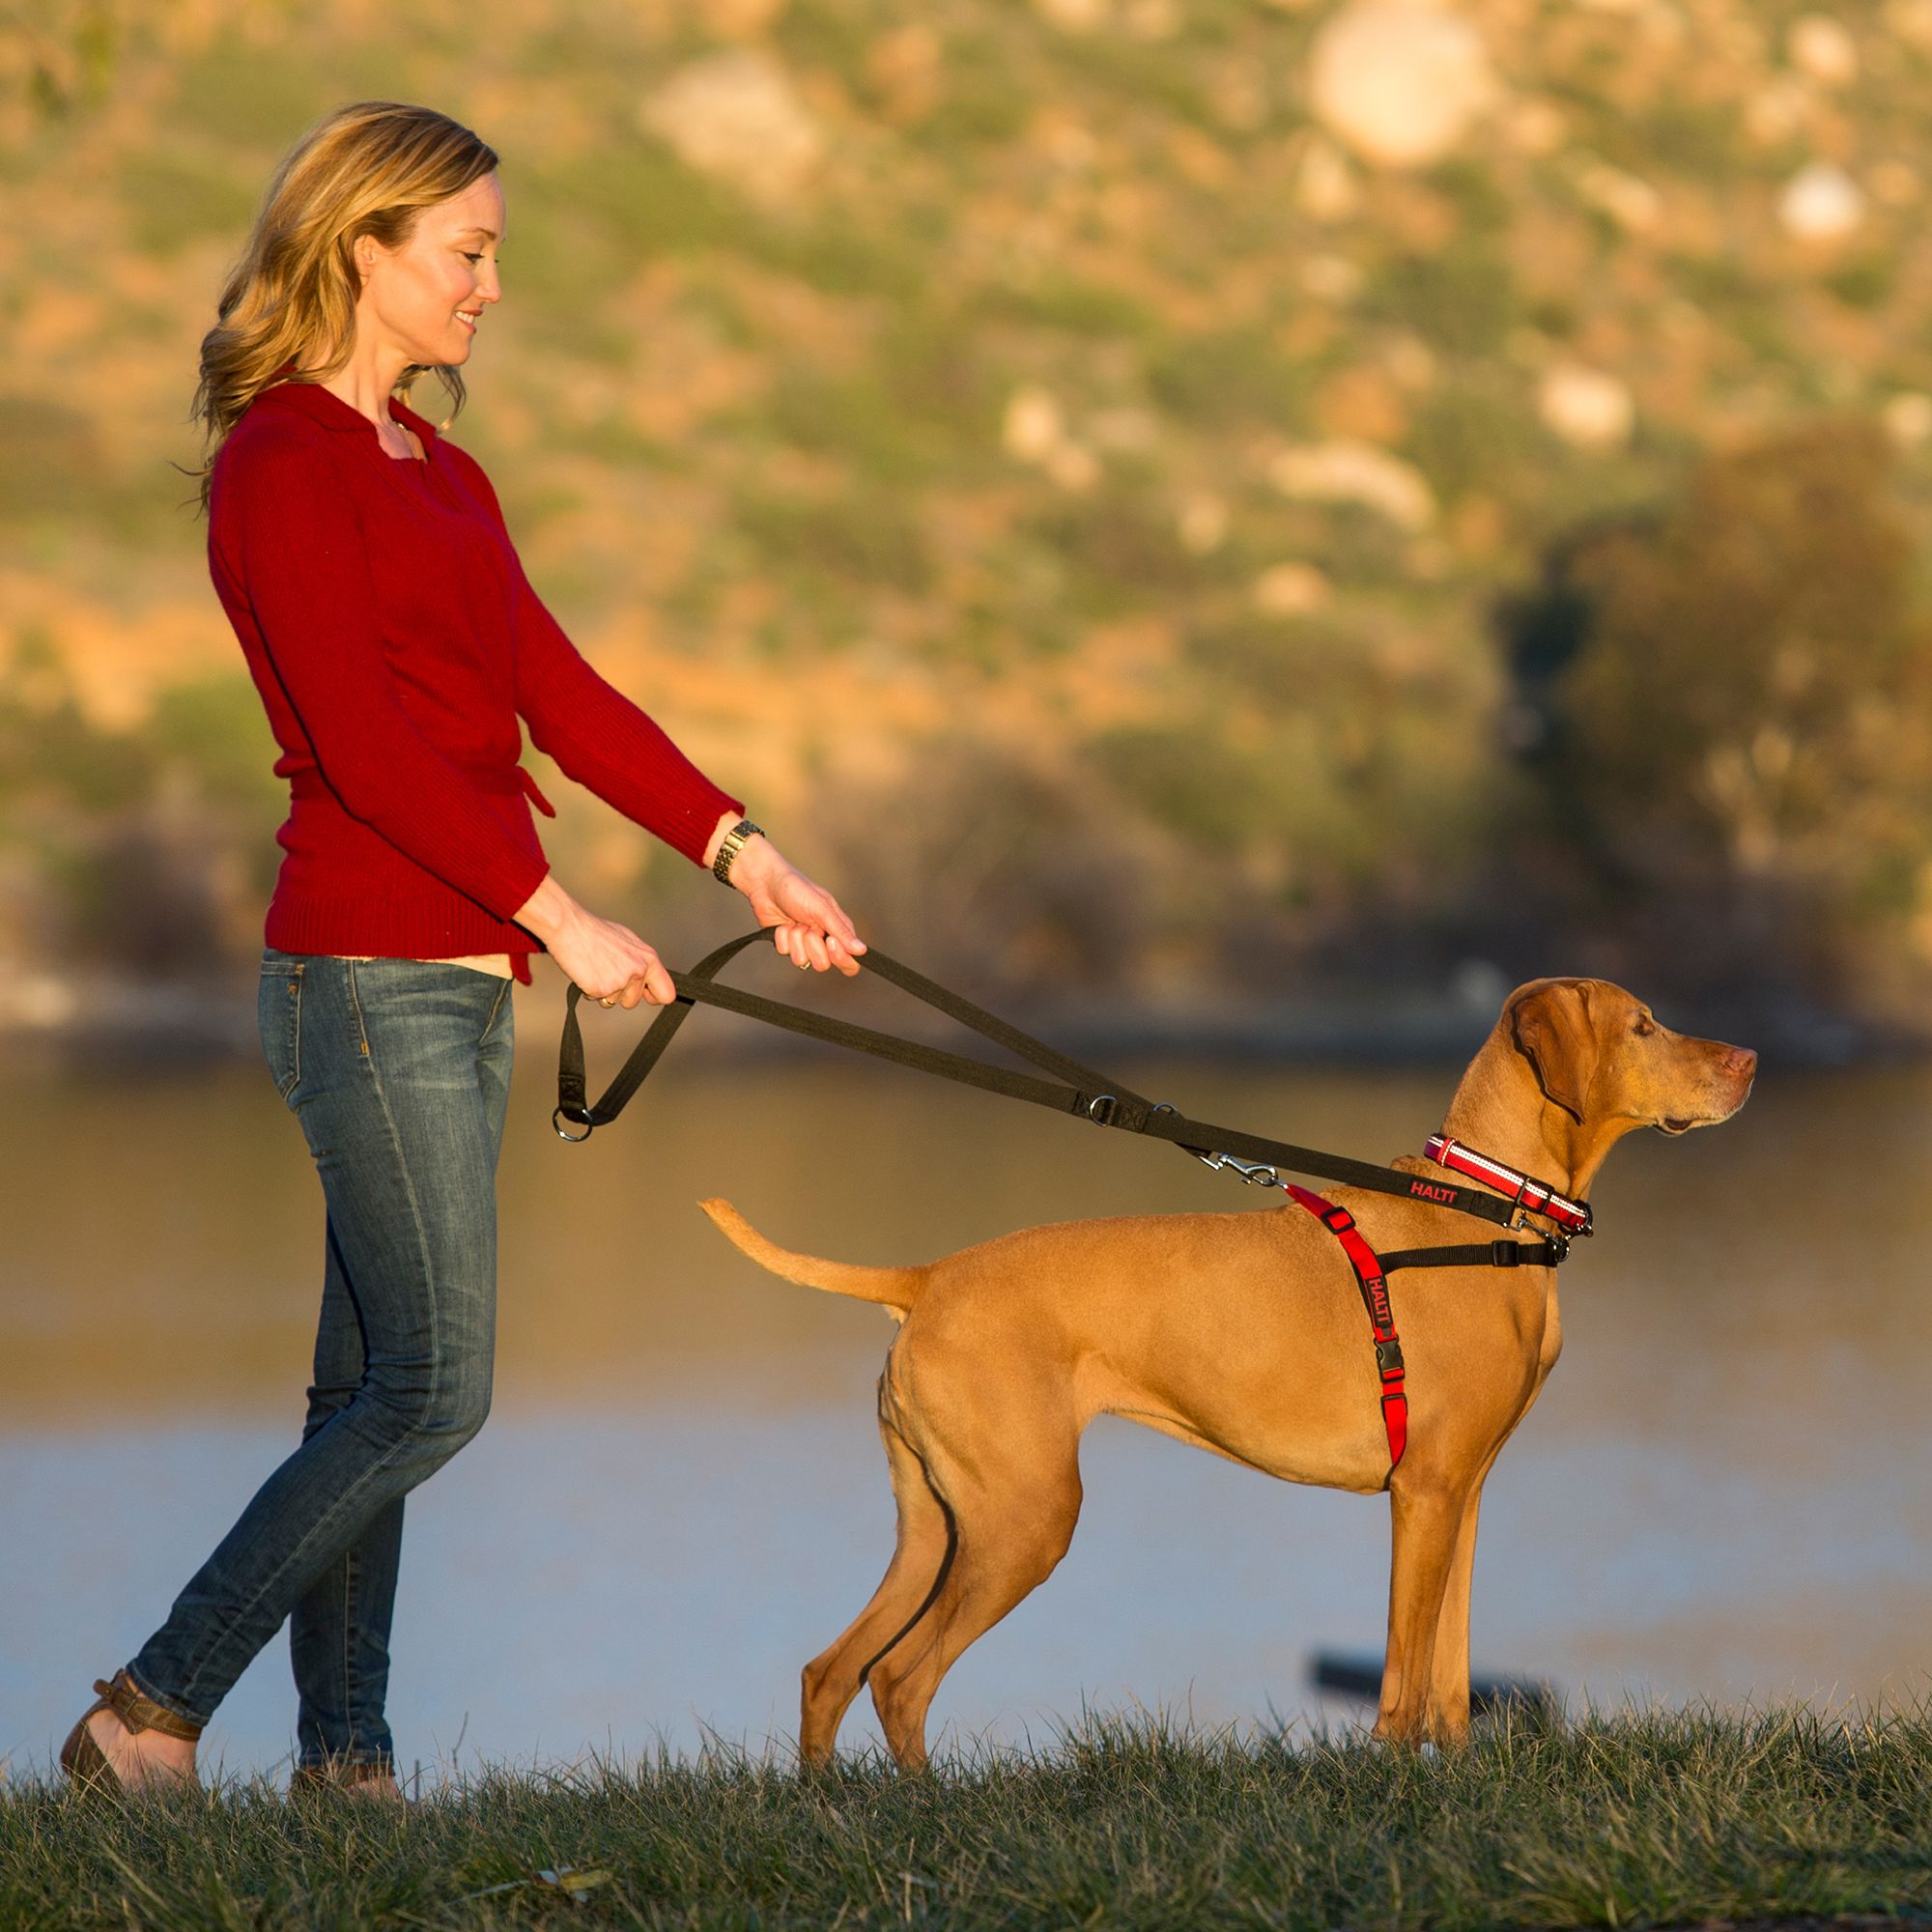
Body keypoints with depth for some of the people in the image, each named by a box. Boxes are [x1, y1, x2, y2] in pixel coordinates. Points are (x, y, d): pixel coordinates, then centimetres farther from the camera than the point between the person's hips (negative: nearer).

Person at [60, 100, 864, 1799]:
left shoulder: (442, 478, 18)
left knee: (375, 1387, 9)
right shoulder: (281, 467, -11)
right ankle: (152, 1715, -4)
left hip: (457, 977, 9)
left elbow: (561, 697, 14)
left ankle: (344, 1761, 11)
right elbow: (363, 742, -17)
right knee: (434, 1389, -10)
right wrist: (560, 919, -19)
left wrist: (743, 853, 3)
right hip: (371, 973, -9)